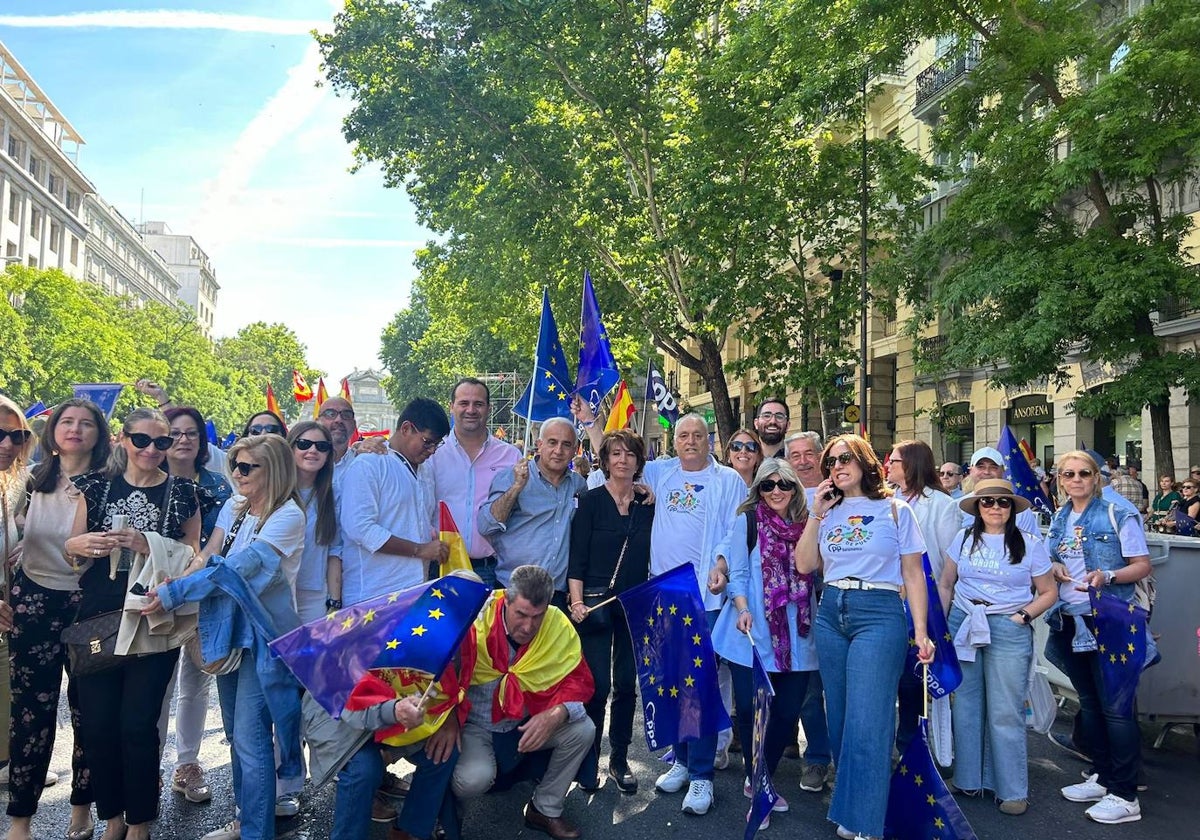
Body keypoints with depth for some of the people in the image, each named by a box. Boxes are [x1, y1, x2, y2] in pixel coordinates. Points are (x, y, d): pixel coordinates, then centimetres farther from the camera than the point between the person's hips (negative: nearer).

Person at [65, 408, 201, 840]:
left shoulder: (183, 492, 2)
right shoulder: (96, 485, 6)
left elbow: (192, 555, 1)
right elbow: (71, 548, 9)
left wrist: (148, 545, -16)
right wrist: (84, 544, -14)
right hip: (97, 618, 2)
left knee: (137, 723, -1)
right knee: (96, 722, 4)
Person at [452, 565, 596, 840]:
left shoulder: (558, 627, -15)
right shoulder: (475, 622, -26)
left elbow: (579, 680, -10)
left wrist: (555, 715, -28)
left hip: (527, 722, 4)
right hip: (475, 725, -4)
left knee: (583, 730, -17)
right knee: (474, 778, -31)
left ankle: (545, 810, 6)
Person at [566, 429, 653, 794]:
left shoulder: (648, 506, 7)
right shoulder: (591, 502, -3)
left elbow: (652, 558, 11)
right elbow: (577, 558, -6)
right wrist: (577, 601, -15)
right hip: (596, 604, -3)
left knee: (627, 685, 8)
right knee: (597, 685, -4)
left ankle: (619, 760, 22)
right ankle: (588, 763, 13)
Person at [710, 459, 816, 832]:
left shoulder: (806, 524, 11)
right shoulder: (748, 520, 3)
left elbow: (814, 571, 18)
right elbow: (737, 572, -2)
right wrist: (742, 609, -15)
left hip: (796, 634, 3)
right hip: (754, 632, -3)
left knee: (788, 710, 5)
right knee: (750, 707, -5)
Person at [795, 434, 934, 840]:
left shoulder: (894, 510, 0)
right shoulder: (829, 512, 12)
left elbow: (913, 575, 0)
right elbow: (804, 565, 5)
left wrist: (921, 633, -6)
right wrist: (816, 515, -1)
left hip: (879, 614, -5)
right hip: (831, 613, 5)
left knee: (867, 721, -8)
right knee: (840, 718, 12)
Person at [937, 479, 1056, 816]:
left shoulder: (1030, 545, 2)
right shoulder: (964, 540, 7)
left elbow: (1049, 592, 6)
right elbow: (945, 585, 11)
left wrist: (1024, 616, -7)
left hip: (1008, 630, -3)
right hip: (963, 625, 3)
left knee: (1005, 712, -1)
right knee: (966, 705, 10)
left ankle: (1013, 789, 12)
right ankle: (968, 778, 24)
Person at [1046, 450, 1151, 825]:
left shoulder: (1118, 516, -7)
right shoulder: (1058, 520, 11)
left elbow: (1142, 565, -9)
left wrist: (1107, 576, -25)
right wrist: (1053, 569, -2)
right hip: (1069, 621, 7)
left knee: (1115, 706, -4)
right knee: (1088, 702, 15)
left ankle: (1125, 795, 5)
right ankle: (1102, 776, 28)